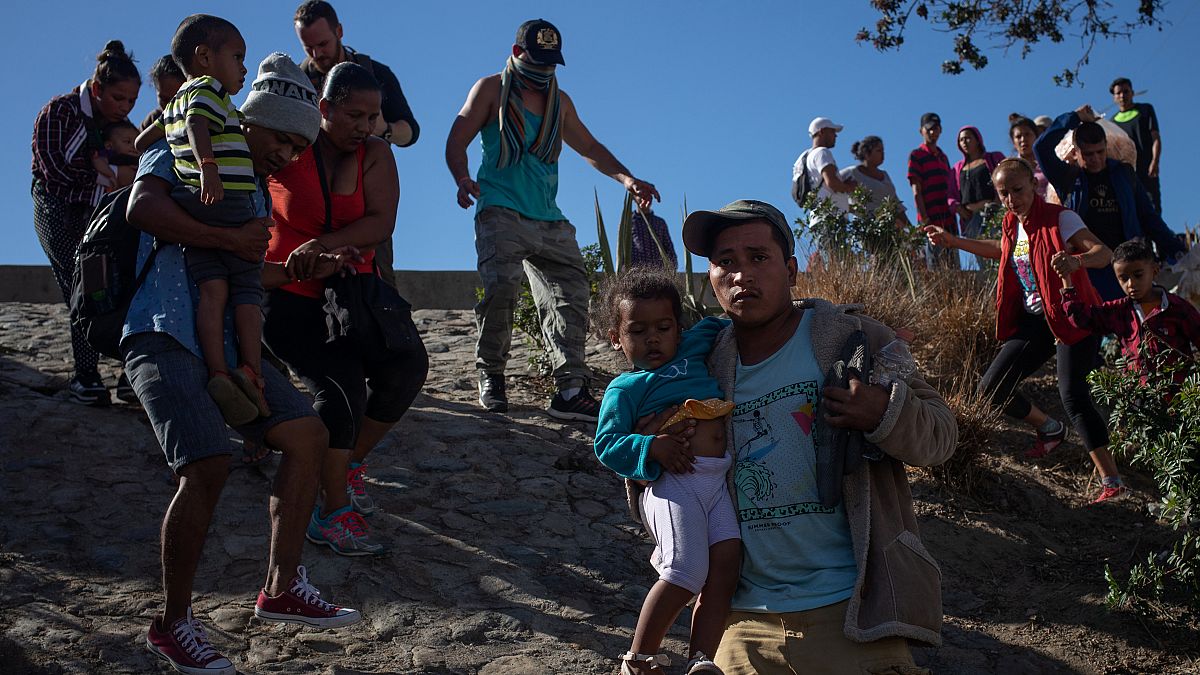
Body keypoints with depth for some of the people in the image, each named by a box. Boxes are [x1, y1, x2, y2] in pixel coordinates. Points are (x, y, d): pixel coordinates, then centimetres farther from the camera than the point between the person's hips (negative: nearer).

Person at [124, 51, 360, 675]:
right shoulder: (177, 157, 2)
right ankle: (172, 623, -10)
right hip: (163, 336, -9)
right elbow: (143, 207, -20)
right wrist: (229, 239, -18)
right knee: (208, 464, -24)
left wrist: (310, 268, 22)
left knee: (307, 434, 0)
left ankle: (282, 588, 5)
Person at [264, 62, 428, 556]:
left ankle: (351, 463, 11)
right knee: (341, 387, -18)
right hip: (291, 295, -3)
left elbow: (381, 223, -18)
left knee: (405, 366, -15)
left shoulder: (375, 153, -5)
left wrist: (324, 245, -32)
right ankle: (332, 514, -3)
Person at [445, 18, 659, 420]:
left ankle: (571, 391, -11)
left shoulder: (559, 101, 22)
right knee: (501, 286, -22)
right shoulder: (491, 90, 7)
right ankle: (490, 376, -4)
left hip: (549, 220, 5)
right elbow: (458, 140, 0)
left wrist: (626, 179, 12)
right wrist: (462, 178, -21)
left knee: (571, 295, -8)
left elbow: (590, 148, 28)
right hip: (501, 211, -5)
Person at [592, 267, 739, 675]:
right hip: (674, 483, -6)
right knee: (685, 576, -18)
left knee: (724, 568, -8)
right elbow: (606, 444, -2)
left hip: (718, 482, 6)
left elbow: (716, 325, 40)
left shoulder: (694, 347, 22)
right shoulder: (625, 388, 6)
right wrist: (651, 447, -15)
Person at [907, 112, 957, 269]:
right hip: (930, 220, -7)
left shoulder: (943, 156, 21)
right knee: (934, 267, -9)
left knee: (954, 267, 4)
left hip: (948, 220, 7)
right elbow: (916, 191, -6)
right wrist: (924, 219, -14)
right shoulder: (916, 155, 1)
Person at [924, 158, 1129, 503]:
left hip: (1072, 316, -8)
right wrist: (953, 241, 31)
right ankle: (1050, 429, 32)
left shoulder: (1059, 218, -14)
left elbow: (1104, 253, -26)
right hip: (1035, 320, 8)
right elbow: (1004, 250, 34)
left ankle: (1112, 481, -21)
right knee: (992, 387, 4)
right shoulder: (1012, 224, 9)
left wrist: (1076, 260, -49)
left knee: (1072, 393, -24)